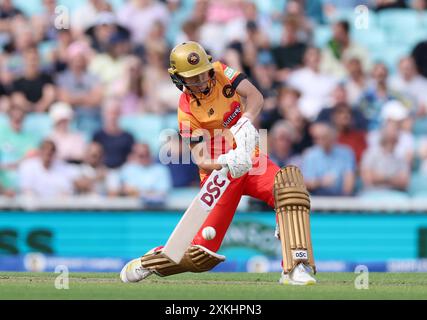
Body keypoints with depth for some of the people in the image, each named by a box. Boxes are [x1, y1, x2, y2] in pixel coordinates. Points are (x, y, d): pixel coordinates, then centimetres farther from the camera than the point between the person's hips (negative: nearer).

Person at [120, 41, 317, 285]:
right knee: (201, 254, -8)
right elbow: (201, 160, -17)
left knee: (289, 182, -32)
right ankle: (148, 262, 23)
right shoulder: (187, 112, -12)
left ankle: (295, 268, -33)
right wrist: (226, 162, -38)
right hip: (219, 172, -3)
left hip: (251, 160, 3)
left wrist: (246, 122, -36)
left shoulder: (221, 73, -4)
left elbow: (256, 97, -17)